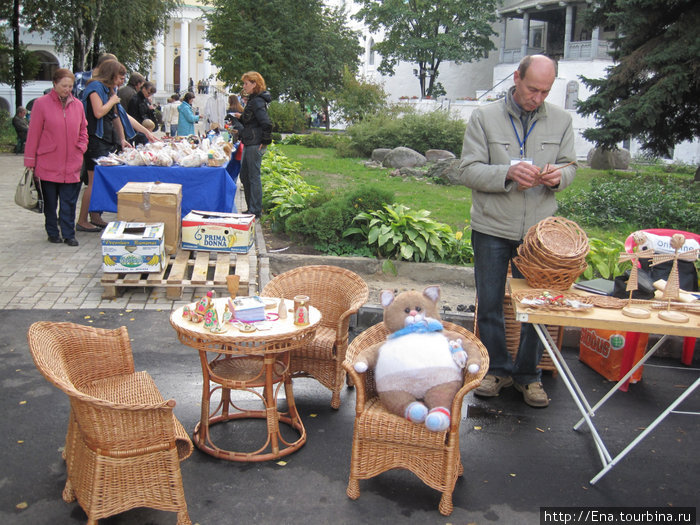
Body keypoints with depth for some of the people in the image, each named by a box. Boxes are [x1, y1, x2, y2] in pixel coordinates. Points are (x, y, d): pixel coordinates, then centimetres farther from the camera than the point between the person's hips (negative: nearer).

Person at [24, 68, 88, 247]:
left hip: (72, 165, 2)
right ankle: (53, 232, 21)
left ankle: (68, 234, 10)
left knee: (69, 202, 3)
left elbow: (83, 130, 20)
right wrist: (30, 161, -2)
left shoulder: (77, 105, 7)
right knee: (50, 202, 8)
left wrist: (81, 148, 4)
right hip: (48, 164, -2)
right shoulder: (41, 104, -4)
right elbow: (33, 134, -2)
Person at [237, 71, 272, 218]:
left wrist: (265, 141, -18)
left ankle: (256, 211, 4)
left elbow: (266, 123, -25)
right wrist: (240, 118, 11)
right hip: (249, 144, 11)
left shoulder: (257, 101, -17)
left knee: (254, 177, -4)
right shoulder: (253, 100, 15)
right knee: (244, 176, 15)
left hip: (255, 145, -11)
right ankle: (252, 208, 24)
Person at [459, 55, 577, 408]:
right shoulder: (484, 117, -2)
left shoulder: (561, 121, 5)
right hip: (492, 229, -1)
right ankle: (497, 369, 27)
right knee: (489, 304, 9)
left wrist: (558, 177, -13)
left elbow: (569, 165, 12)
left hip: (538, 230, 1)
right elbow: (469, 169, -7)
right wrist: (508, 173, -24)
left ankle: (528, 374, 24)